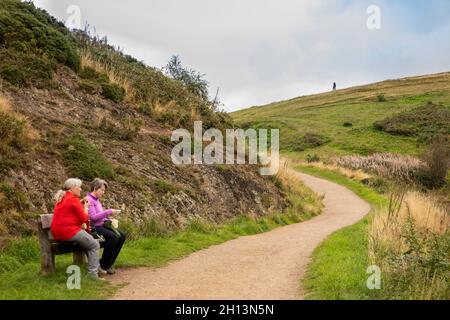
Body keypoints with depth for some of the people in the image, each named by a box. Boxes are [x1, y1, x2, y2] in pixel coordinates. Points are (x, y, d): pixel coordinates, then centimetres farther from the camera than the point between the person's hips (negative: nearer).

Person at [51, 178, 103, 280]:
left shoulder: (62, 199, 19)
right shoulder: (73, 199, -11)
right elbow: (83, 218, -9)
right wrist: (86, 206, 5)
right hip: (68, 231, -10)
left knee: (89, 240, 25)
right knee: (95, 245, -1)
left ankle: (96, 267, 27)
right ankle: (92, 273, -5)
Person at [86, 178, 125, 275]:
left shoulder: (97, 200, 16)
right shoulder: (89, 200, -12)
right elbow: (93, 217, -22)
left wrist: (108, 218, 5)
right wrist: (108, 212, -19)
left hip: (102, 225, 9)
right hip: (94, 228, -9)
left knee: (121, 236, -9)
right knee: (113, 237, -29)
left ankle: (108, 264, -2)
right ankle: (102, 265, -12)